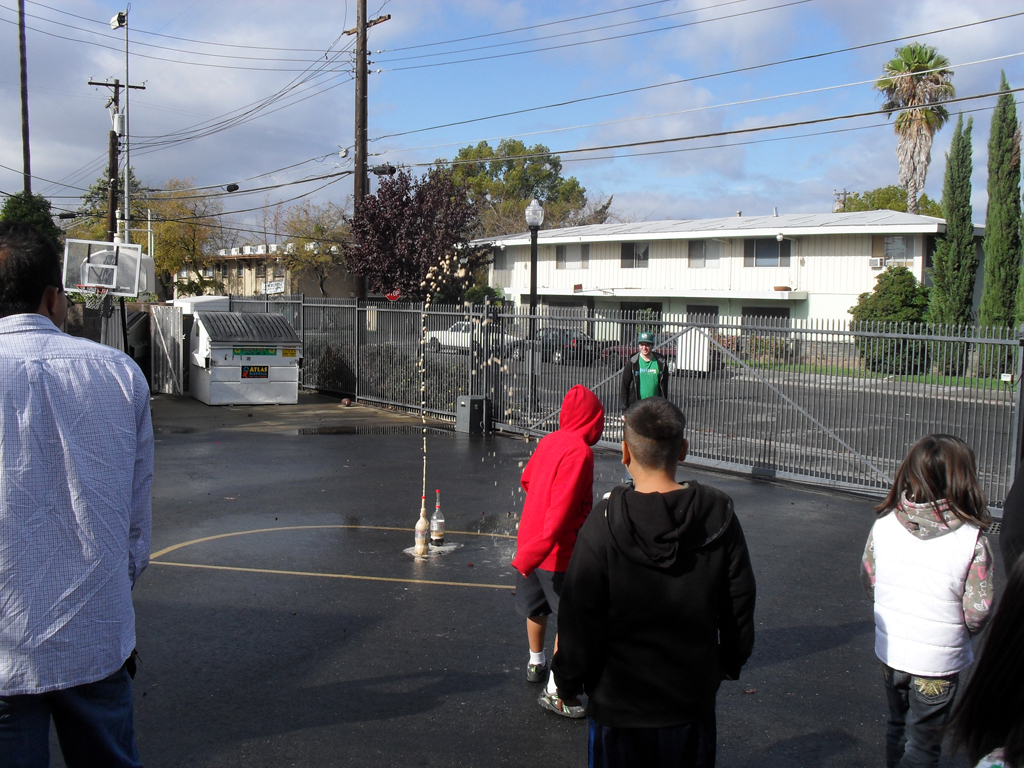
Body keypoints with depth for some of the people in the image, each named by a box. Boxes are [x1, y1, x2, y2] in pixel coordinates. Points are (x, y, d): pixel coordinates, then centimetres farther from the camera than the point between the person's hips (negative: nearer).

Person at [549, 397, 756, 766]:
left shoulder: (603, 524, -19)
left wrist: (568, 681, 1)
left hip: (620, 702, -3)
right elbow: (740, 604, 2)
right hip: (693, 700, 3)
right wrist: (730, 663, 18)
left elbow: (579, 617, -14)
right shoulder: (719, 514, -9)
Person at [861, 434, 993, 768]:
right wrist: (964, 628, 7)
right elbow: (978, 613, -16)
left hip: (889, 650, 4)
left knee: (898, 726, 26)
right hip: (938, 661, -3)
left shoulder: (883, 526, -12)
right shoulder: (972, 542, -22)